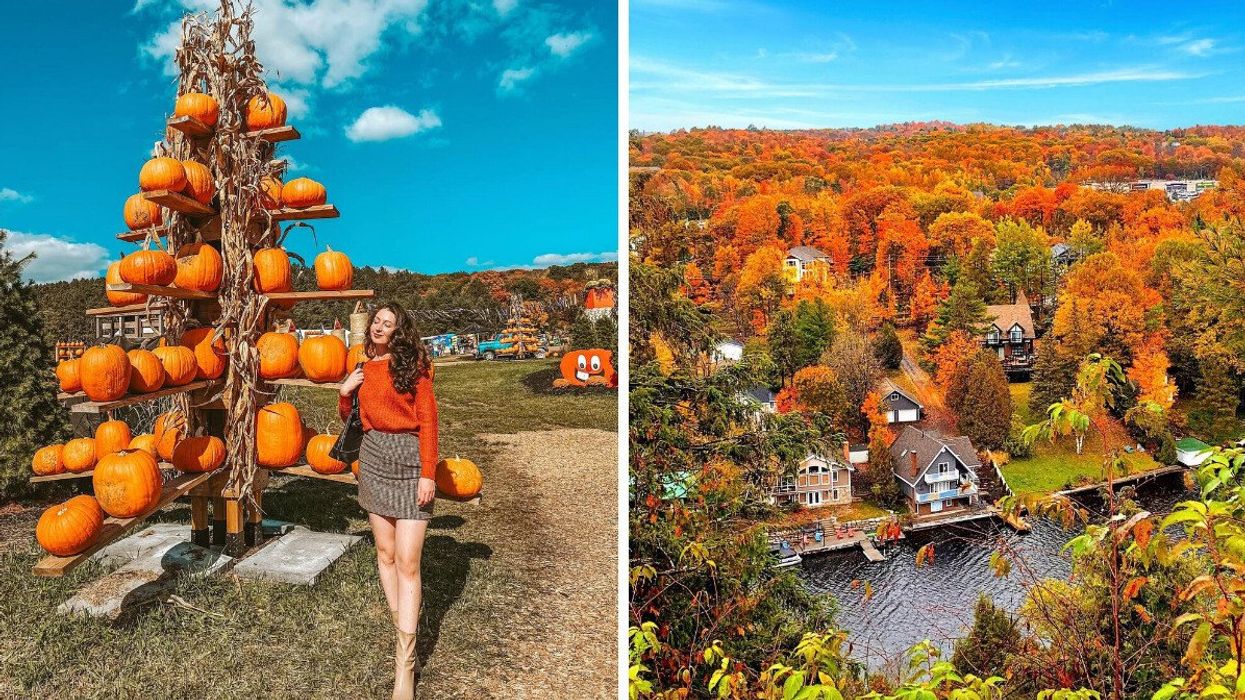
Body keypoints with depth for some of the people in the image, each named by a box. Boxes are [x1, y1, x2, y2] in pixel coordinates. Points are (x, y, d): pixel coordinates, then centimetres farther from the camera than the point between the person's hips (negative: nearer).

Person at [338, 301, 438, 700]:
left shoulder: (412, 364, -5)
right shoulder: (363, 370, 12)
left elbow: (427, 418, -9)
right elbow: (351, 419, 19)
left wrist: (428, 473, -16)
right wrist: (345, 392, 0)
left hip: (409, 460, -6)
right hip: (373, 457, 6)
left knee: (407, 562, -8)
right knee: (385, 552, 9)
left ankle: (405, 666, -5)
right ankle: (404, 630, 23)